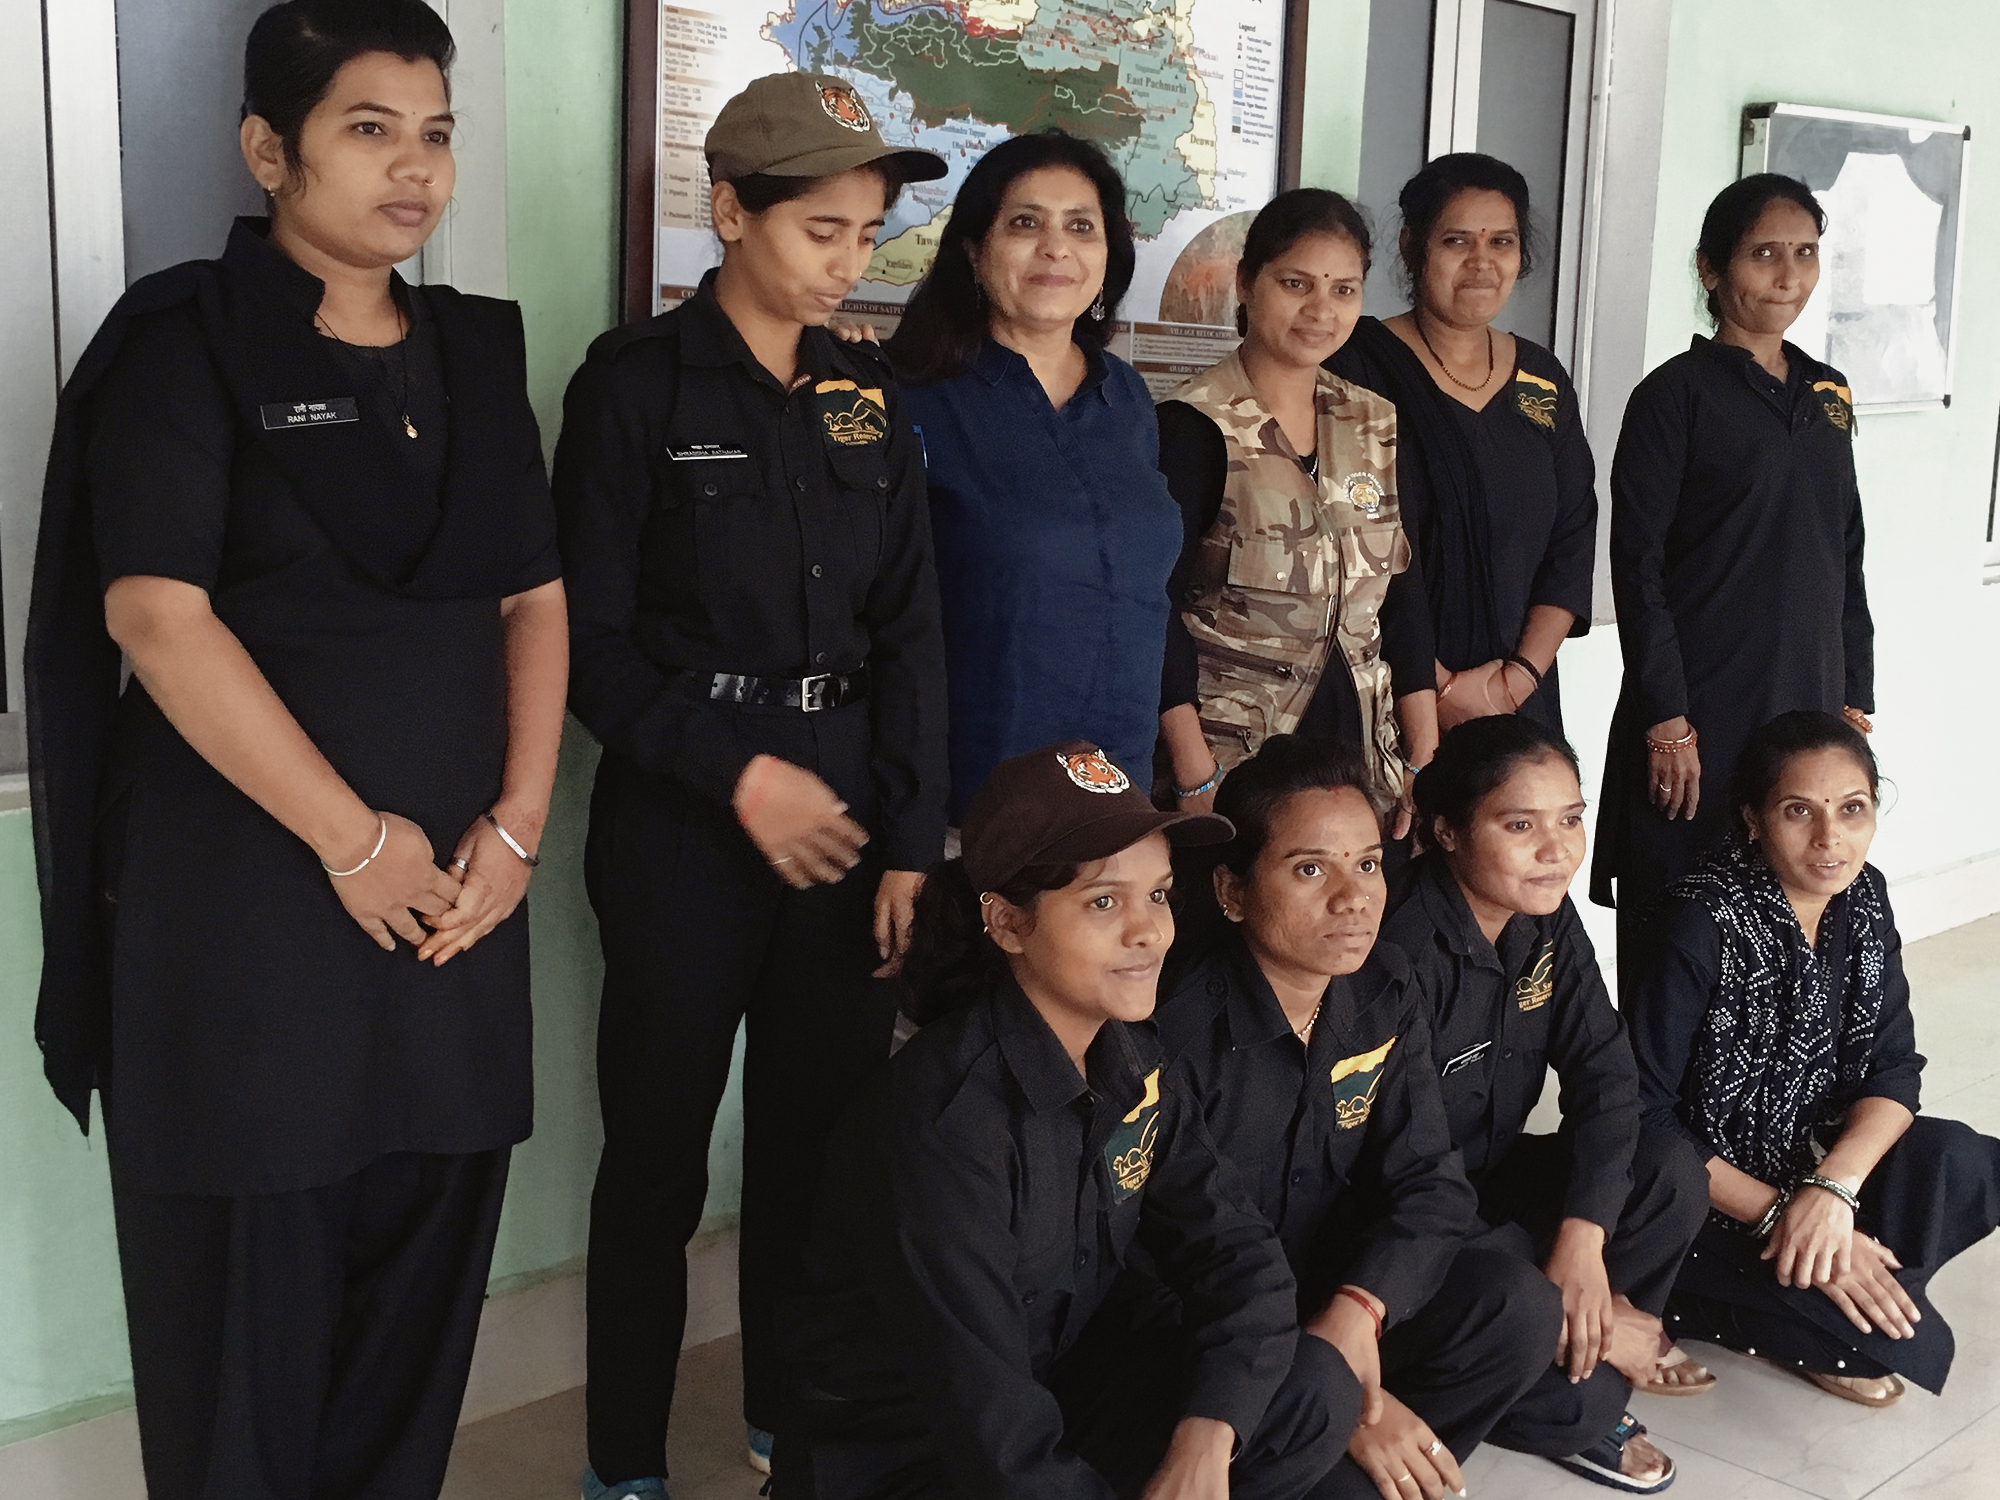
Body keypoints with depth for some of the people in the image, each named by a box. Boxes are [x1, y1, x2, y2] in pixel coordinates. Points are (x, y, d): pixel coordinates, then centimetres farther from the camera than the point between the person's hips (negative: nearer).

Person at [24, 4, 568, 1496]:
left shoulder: (474, 352, 12)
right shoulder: (183, 340, -4)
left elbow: (535, 599, 10)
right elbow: (155, 614, -14)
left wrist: (516, 824, -2)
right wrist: (351, 838, -14)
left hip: (455, 891, 5)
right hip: (243, 894, -5)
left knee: (423, 1264, 10)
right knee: (247, 1280, 6)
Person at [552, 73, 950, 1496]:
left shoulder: (869, 395, 8)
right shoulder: (636, 380, -4)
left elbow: (910, 631, 6)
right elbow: (592, 635, -7)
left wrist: (913, 844, -2)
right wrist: (740, 775, -13)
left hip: (848, 810, 4)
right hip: (682, 816, -4)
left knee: (821, 1141, 11)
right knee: (659, 1154, 5)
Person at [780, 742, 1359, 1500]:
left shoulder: (1128, 1059, -3)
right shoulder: (944, 1116, -26)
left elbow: (1237, 1254, -3)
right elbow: (991, 1430, -27)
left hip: (1053, 1396, 7)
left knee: (1316, 1393, -9)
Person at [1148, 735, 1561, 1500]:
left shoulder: (1384, 992, -3)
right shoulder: (1180, 1032, -24)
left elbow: (1430, 1181, -5)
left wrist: (1357, 1310, -25)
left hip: (1338, 1301, 6)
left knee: (1517, 1307, -16)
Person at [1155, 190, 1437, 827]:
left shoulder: (1376, 424, 9)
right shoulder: (1193, 426, -9)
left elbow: (1403, 601, 10)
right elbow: (1158, 609, -13)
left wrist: (1426, 766, 4)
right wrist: (1198, 782, -18)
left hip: (1362, 745, 5)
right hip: (1233, 750, -5)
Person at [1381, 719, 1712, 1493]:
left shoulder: (1549, 923, -3)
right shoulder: (1407, 951, -29)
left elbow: (1605, 1074, -7)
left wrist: (1583, 1236, -24)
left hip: (1489, 1180, 7)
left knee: (1671, 1178, -12)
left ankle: (1577, 1356, -4)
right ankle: (1580, 1404, -1)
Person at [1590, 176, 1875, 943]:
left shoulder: (1828, 395, 13)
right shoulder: (1677, 393, -6)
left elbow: (1846, 558, 17)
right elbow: (1637, 568, -10)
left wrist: (1855, 700, 11)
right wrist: (1667, 720, -14)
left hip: (1808, 708, 6)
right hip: (1702, 714, -6)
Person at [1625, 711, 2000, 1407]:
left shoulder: (1863, 898, -2)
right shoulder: (1701, 925, -22)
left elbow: (1893, 1070, -3)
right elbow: (1643, 1116, -20)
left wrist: (1834, 1185, -22)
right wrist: (1782, 1214, -22)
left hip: (1818, 1161, 7)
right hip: (1707, 1195, -7)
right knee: (1912, 1347, -19)